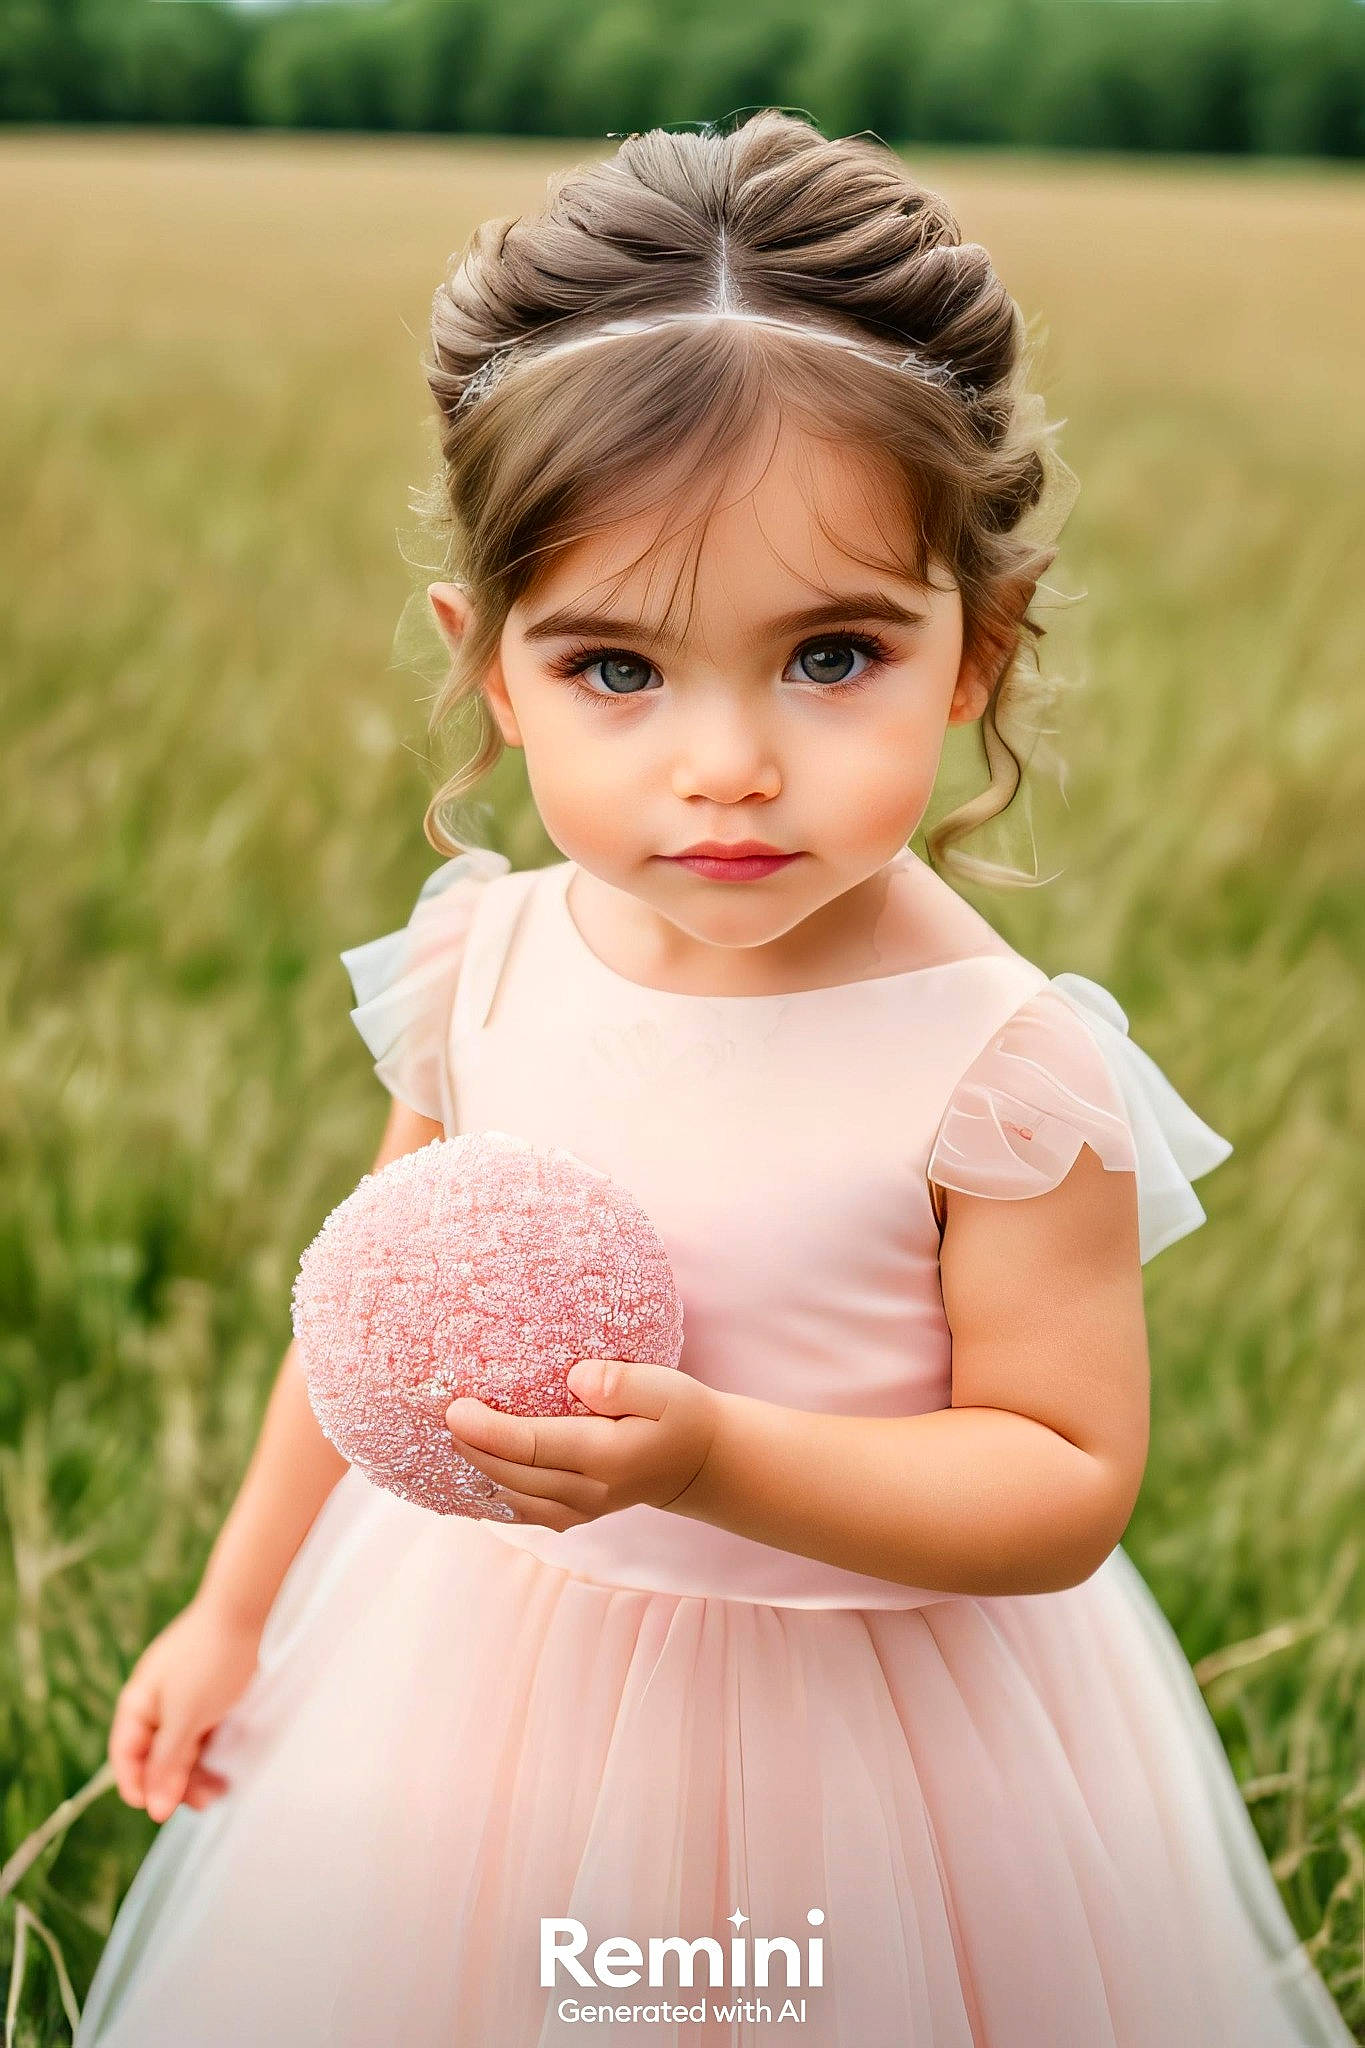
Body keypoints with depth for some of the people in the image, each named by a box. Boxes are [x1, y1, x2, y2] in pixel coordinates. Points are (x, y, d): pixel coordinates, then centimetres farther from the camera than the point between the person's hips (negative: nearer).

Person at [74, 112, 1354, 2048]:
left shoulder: (1003, 1068, -24)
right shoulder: (484, 960, -10)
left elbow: (1067, 1485, -18)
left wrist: (715, 1457, -32)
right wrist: (237, 1606, 14)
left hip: (858, 1709, -4)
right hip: (480, 1666, 5)